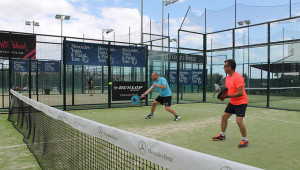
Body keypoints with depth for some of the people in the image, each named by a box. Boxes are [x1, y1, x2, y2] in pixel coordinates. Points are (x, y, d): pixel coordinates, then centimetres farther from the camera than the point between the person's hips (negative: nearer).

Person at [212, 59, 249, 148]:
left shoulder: (238, 77, -23)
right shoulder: (227, 77, 5)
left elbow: (240, 93, -29)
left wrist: (227, 96, -26)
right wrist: (223, 95, -4)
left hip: (241, 102, -9)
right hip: (232, 102, 9)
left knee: (239, 121, -16)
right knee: (224, 116, 12)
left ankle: (245, 140, 3)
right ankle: (222, 135, 29)